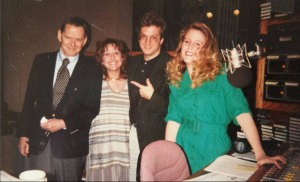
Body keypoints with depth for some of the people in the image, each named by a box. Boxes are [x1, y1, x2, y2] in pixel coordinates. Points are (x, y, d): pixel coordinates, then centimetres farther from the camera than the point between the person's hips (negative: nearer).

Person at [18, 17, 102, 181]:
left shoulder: (92, 71, -4)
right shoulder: (41, 62, 5)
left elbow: (92, 109, -5)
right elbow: (30, 99, 7)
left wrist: (64, 123, -14)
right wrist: (24, 134, 6)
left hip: (70, 144, -2)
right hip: (38, 142, 3)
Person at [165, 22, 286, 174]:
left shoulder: (222, 78, -7)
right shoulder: (176, 81, 3)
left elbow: (242, 113, -14)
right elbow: (173, 120, 0)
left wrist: (260, 154, -20)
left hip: (215, 152, -2)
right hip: (184, 151, 3)